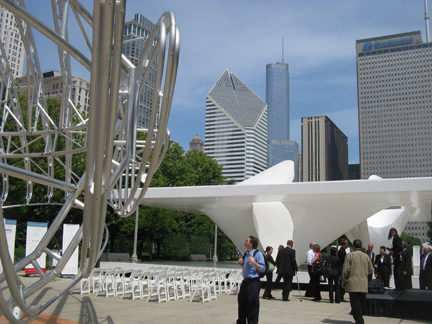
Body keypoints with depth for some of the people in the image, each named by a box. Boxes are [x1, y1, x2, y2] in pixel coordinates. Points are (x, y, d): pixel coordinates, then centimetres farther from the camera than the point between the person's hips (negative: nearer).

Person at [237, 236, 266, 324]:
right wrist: (241, 263, 6)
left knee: (252, 305, -1)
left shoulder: (258, 254, -11)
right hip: (245, 281, 8)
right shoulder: (246, 254, 13)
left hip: (253, 283, -8)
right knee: (242, 303, 16)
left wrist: (253, 262, -24)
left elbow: (262, 269, -15)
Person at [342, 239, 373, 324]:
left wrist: (343, 280, 3)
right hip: (364, 284, 4)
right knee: (362, 302, 13)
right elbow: (371, 270, 12)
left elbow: (346, 269, -8)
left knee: (355, 302, -4)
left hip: (353, 283, -4)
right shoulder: (366, 256, 8)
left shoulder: (350, 255, -5)